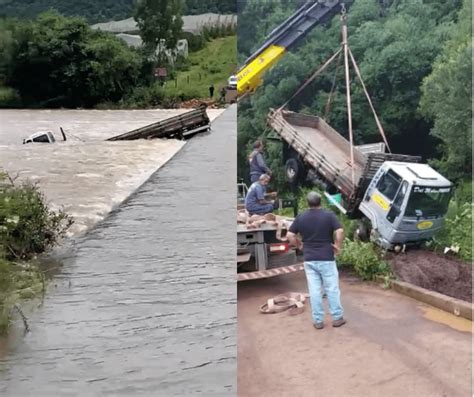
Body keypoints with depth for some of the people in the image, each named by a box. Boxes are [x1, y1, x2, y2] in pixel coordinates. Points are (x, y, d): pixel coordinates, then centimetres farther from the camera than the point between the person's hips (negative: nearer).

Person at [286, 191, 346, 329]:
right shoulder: (329, 215, -6)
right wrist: (338, 246, -4)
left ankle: (318, 320, 12)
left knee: (314, 290, 6)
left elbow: (289, 235, 0)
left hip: (309, 259, 2)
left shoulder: (300, 217, 3)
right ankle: (337, 317, 17)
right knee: (332, 288, 8)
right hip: (326, 259, -2)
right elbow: (340, 232, -17)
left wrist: (300, 245, 12)